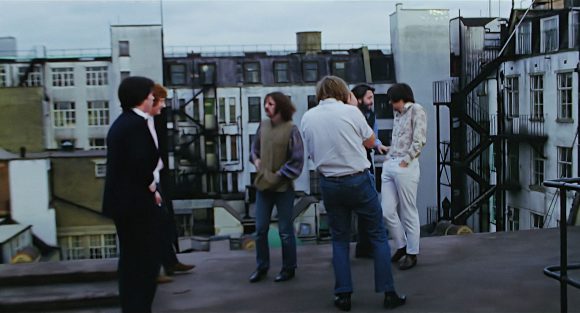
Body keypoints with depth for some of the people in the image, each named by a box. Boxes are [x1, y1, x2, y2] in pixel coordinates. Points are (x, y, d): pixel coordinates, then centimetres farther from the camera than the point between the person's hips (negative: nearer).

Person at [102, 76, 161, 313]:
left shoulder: (121, 123, 13)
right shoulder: (136, 124, -17)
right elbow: (141, 164, -25)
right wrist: (152, 190, -9)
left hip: (123, 200, 10)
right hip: (137, 201, -10)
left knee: (131, 258, 17)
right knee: (146, 258, -1)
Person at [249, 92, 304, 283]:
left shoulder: (291, 129, -12)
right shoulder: (263, 125, 2)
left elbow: (297, 160, -12)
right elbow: (255, 147, 18)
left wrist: (279, 175, -13)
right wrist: (256, 160, -1)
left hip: (283, 187, -5)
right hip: (263, 185, 5)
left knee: (285, 231, 7)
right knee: (260, 229, 10)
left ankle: (289, 268, 22)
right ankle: (262, 267, 25)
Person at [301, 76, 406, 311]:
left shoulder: (307, 117, 2)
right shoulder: (350, 111, -8)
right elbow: (370, 142, 6)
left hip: (329, 183, 3)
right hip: (358, 180, -3)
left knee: (340, 239, 14)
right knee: (378, 235, 8)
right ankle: (388, 293, 9)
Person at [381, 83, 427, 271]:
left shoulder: (416, 110, -1)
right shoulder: (398, 114, 22)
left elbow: (419, 141, -11)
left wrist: (405, 161, -14)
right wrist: (388, 158, 9)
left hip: (405, 167, -7)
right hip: (389, 165, 7)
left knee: (408, 213, 1)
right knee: (387, 212, 4)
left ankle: (412, 254, 13)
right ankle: (401, 245, 23)